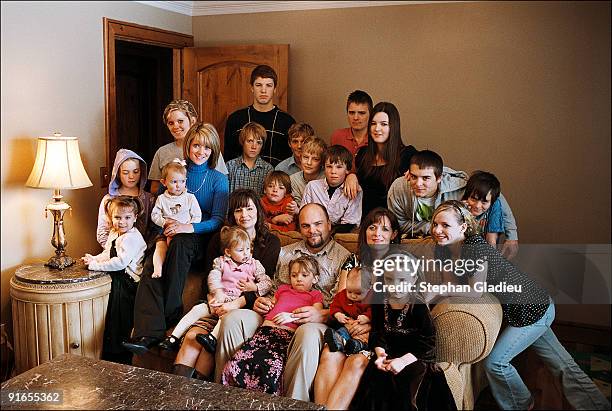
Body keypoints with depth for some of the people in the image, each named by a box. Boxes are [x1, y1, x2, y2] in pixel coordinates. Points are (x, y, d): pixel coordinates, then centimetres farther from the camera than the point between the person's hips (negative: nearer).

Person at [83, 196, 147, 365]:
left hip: (126, 285, -9)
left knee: (120, 324, -2)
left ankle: (120, 359, 12)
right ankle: (109, 356, 30)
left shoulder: (131, 238, -19)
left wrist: (95, 265, -24)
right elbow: (108, 253, 24)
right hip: (117, 281, 10)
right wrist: (94, 258, 5)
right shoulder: (114, 233, 12)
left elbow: (121, 261, -29)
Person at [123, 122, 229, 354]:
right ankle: (148, 333, -39)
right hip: (170, 234, 3)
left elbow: (218, 220, -4)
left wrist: (189, 227, -21)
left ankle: (171, 313, -28)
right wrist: (166, 222, -7)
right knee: (150, 267, -30)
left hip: (200, 239, -2)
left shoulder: (218, 180, 5)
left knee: (179, 243, -38)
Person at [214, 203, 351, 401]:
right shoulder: (285, 252, 25)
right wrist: (260, 301, 3)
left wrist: (321, 315, -22)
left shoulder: (344, 258, 8)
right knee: (232, 319, -19)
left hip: (316, 322, -4)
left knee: (308, 334, -40)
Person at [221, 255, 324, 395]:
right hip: (265, 328, 4)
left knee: (271, 368, -32)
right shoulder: (283, 289, 36)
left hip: (288, 333, -4)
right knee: (237, 363, -21)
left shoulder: (315, 295, 22)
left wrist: (293, 316, -10)